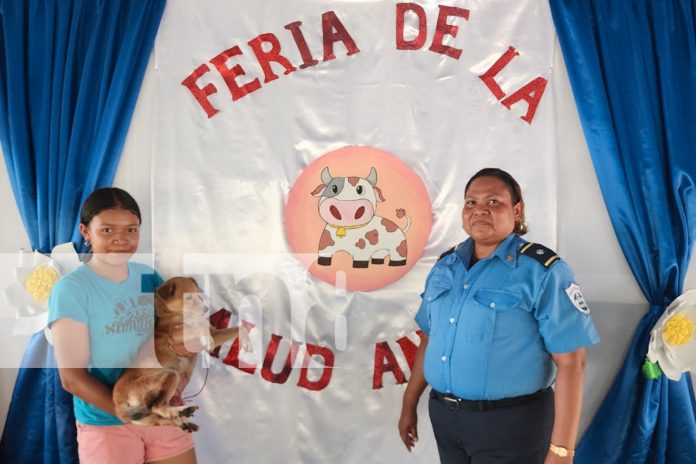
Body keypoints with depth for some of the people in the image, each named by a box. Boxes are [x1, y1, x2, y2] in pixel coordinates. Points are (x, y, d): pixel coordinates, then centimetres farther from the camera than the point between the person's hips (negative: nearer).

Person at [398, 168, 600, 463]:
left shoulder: (542, 270, -13)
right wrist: (410, 403, 14)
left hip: (510, 424, -5)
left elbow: (570, 363, -16)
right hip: (444, 417, 6)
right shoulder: (445, 265, 5)